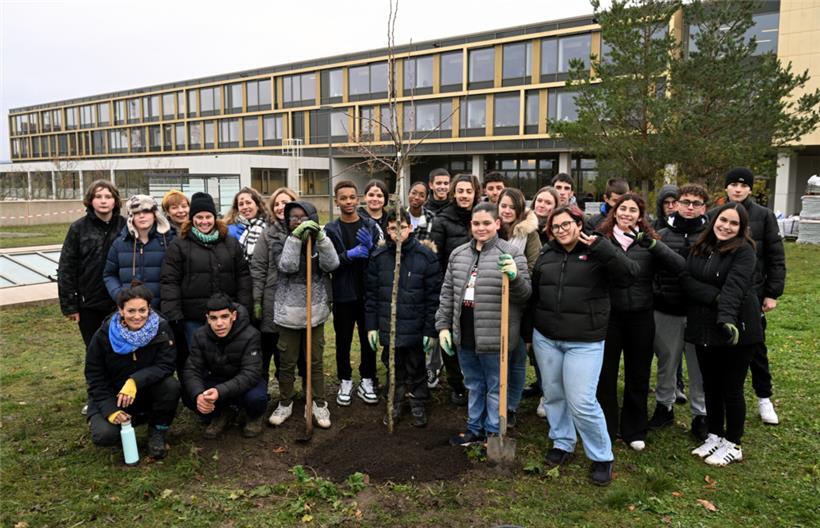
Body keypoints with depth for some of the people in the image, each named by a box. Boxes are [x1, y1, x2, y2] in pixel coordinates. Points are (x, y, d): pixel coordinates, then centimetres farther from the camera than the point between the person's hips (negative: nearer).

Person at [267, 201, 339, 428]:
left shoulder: (320, 243, 3)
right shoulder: (280, 243, -1)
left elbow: (331, 264, -15)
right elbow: (288, 266, -19)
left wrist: (320, 237, -23)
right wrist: (296, 237, -23)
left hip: (316, 311, 1)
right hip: (289, 312, -1)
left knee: (316, 361, 10)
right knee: (287, 362, 10)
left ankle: (318, 404, 23)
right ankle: (285, 403, 27)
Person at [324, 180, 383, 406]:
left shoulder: (370, 226, 3)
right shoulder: (331, 229, 0)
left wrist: (370, 247, -19)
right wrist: (349, 255, -22)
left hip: (368, 292, 1)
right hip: (343, 293, -1)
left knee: (368, 338, 9)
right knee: (343, 340, 9)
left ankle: (367, 381, 23)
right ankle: (345, 381, 24)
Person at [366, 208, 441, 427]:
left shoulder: (426, 255, -9)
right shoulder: (379, 256, -1)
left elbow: (433, 296, -8)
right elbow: (371, 294, 4)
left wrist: (431, 330, -9)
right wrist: (371, 326, 1)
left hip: (415, 327, -2)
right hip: (388, 326, 3)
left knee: (416, 369, 13)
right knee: (393, 368, 17)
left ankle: (418, 405, 32)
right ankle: (394, 404, 35)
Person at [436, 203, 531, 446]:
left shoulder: (512, 253, -9)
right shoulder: (458, 254, 7)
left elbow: (524, 295, -10)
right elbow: (447, 293, 12)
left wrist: (514, 277, -30)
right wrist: (443, 325, 9)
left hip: (495, 334, -5)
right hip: (464, 333, 5)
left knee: (495, 387, 10)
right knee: (474, 385, 21)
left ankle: (493, 433, 28)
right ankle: (475, 429, 38)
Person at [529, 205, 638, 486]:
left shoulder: (596, 253, -5)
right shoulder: (546, 254, 8)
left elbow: (630, 273, -19)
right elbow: (534, 294, 15)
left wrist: (601, 247, -26)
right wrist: (529, 331, 17)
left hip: (584, 342, -5)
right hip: (545, 338, 5)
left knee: (582, 402, -7)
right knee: (553, 395, 14)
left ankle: (602, 456, 15)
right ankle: (562, 443, 35)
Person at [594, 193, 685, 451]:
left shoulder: (647, 241, 1)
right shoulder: (601, 238, -3)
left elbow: (679, 266, -11)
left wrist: (653, 244, -23)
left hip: (640, 317, 2)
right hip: (609, 315, -1)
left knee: (638, 376, 14)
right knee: (605, 374, 9)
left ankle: (634, 430, 32)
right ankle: (605, 428, 27)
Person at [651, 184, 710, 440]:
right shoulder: (662, 235, 2)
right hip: (666, 312, 2)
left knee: (700, 367, 8)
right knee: (666, 363, 15)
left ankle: (701, 414, 25)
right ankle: (664, 406, 33)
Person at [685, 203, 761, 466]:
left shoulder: (743, 250, -10)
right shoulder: (700, 248, 7)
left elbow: (735, 286, -25)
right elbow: (687, 280, -4)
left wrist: (727, 318, -40)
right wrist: (715, 297, -20)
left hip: (736, 329, -5)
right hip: (703, 328, 5)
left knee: (731, 388, 5)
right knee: (710, 385, 15)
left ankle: (733, 444, 22)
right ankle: (715, 436, 32)